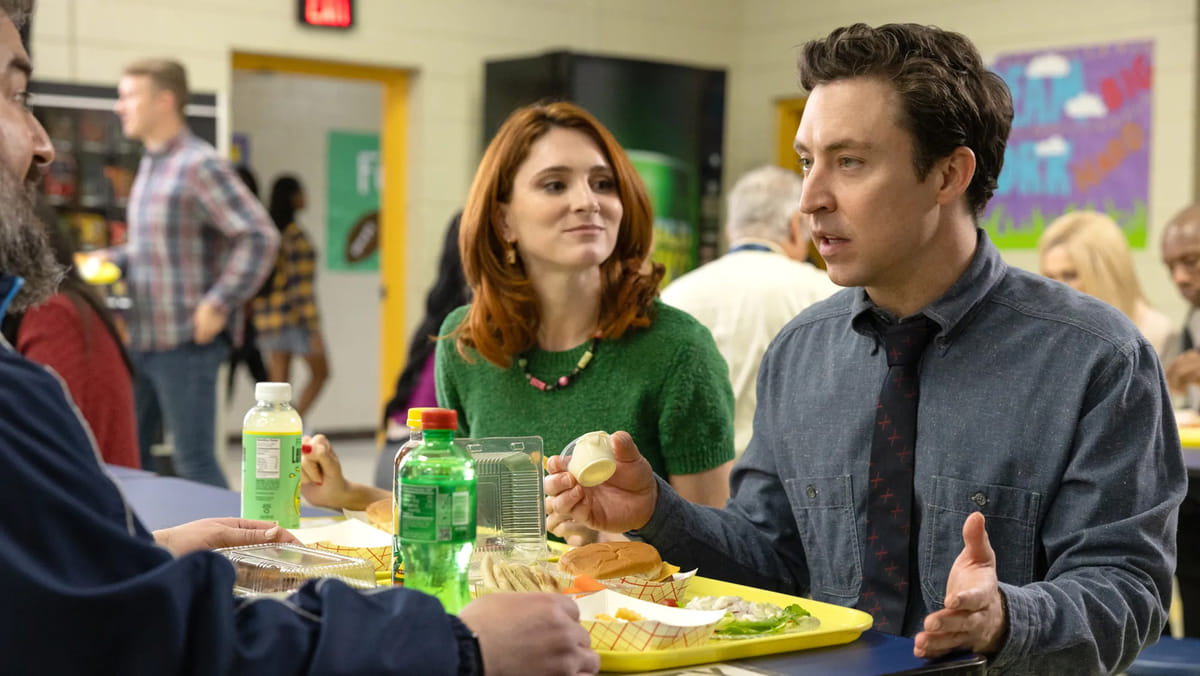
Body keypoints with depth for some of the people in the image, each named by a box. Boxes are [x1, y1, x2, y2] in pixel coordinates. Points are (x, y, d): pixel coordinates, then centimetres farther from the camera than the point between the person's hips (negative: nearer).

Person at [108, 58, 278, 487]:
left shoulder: (199, 166, -14)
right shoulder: (150, 164, 14)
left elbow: (260, 237, -20)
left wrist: (217, 305, -20)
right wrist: (112, 260, 9)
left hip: (186, 343, -9)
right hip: (143, 339, 9)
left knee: (194, 463, -3)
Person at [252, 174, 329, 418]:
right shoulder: (296, 236, -14)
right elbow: (302, 287, -18)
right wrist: (315, 329, -16)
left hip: (267, 314, 7)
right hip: (295, 315, -7)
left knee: (279, 382, 8)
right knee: (320, 372, 10)